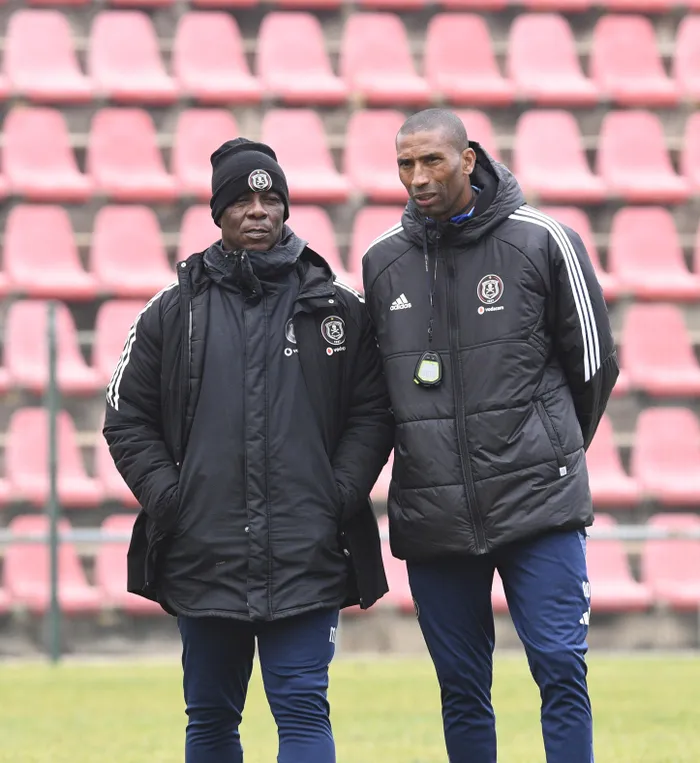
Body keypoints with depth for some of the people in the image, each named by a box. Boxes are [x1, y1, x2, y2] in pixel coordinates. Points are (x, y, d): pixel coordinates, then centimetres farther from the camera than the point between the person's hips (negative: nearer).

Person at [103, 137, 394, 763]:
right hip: (203, 557, 2)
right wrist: (166, 497, -3)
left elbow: (372, 413, 7)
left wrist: (340, 495, -5)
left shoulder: (340, 310, 7)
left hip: (306, 562, -2)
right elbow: (128, 419, 10)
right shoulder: (175, 312, 8)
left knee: (303, 711, -7)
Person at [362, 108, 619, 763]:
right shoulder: (382, 261, 7)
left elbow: (593, 360, 9)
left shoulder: (543, 242, -2)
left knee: (561, 669, -7)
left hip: (537, 505, -3)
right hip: (430, 509, 3)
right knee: (461, 688, 7)